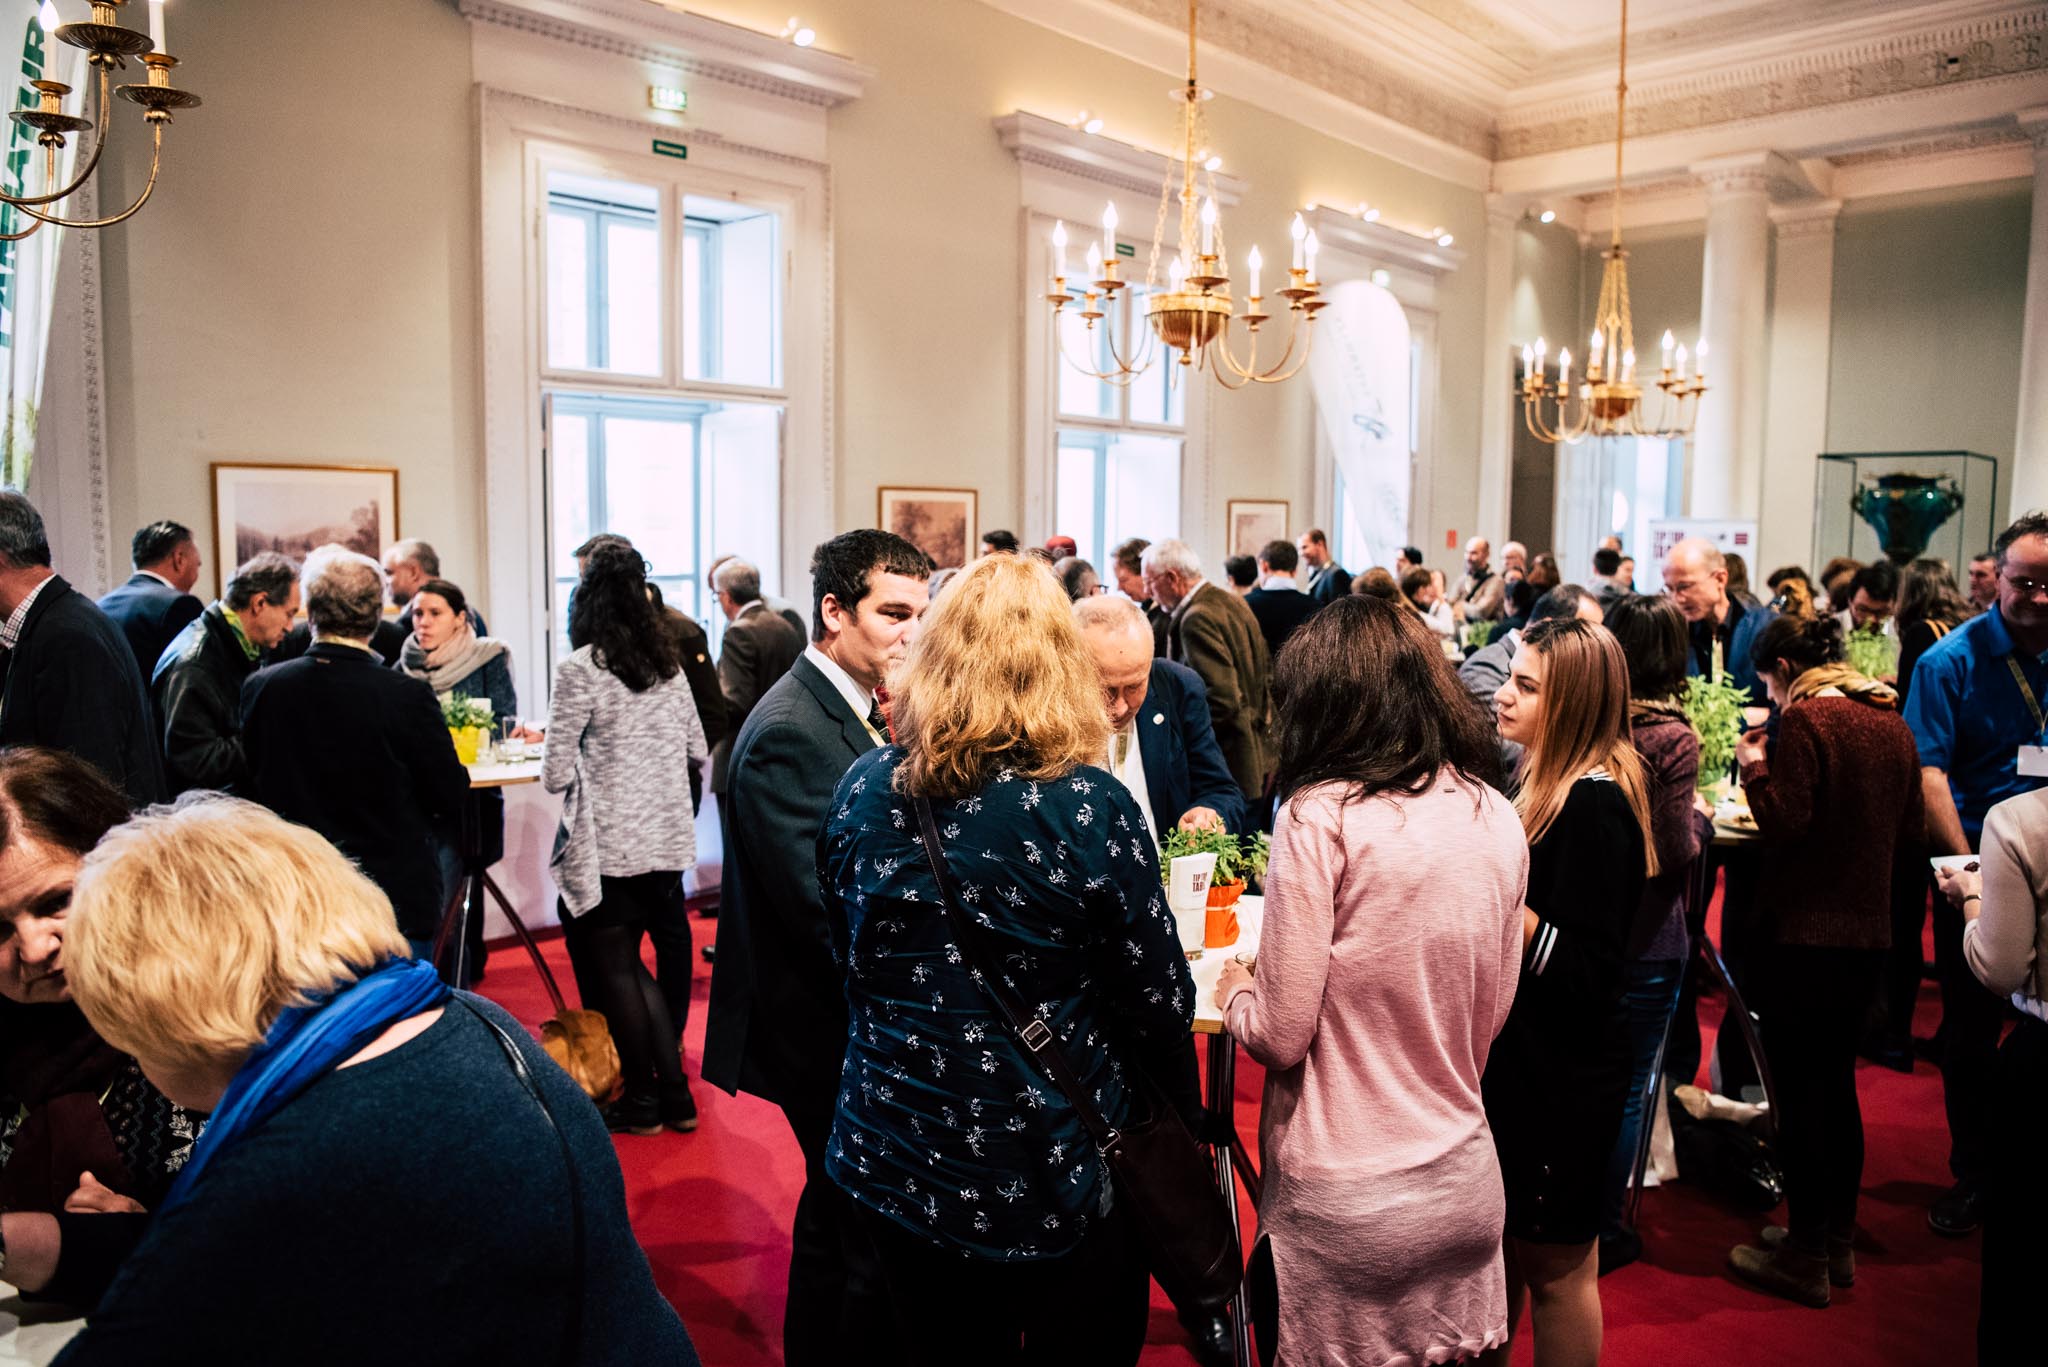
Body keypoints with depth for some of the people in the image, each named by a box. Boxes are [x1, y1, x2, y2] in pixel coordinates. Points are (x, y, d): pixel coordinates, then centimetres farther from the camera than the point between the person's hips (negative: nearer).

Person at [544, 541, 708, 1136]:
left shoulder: (580, 668, -13)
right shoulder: (669, 664, 5)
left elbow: (555, 775, -12)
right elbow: (697, 749, 14)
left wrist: (571, 763, 9)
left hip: (608, 848, -6)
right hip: (667, 841, 6)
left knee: (614, 969, 9)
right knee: (630, 964, 18)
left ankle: (643, 1101, 19)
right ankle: (674, 1093, 20)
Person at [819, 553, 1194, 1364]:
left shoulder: (861, 791, -7)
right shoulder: (1089, 807, -20)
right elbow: (1159, 1000, -12)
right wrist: (1182, 1118, 5)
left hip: (894, 1162, 4)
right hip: (1054, 1175, -3)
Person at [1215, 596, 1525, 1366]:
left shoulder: (1319, 815, -18)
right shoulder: (1496, 817, 0)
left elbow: (1282, 1036, -15)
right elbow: (1488, 1019, 10)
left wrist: (1235, 991, 5)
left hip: (1344, 1201, -5)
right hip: (1464, 1185, 6)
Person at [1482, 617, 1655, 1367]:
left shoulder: (1594, 805, -21)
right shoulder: (1539, 783, 7)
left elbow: (1589, 973, -25)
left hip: (1565, 1076, -8)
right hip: (1518, 1060, 8)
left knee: (1554, 1266, 9)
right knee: (1502, 1248, 21)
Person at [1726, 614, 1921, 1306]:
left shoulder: (1806, 719, -14)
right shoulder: (1891, 720, 9)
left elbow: (1786, 824, -18)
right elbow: (1910, 830, 14)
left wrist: (1755, 769, -4)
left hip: (1806, 931, -8)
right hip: (1870, 931, 8)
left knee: (1800, 1091, 2)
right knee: (1836, 1082, 18)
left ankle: (1805, 1256, 10)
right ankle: (1838, 1241, 28)